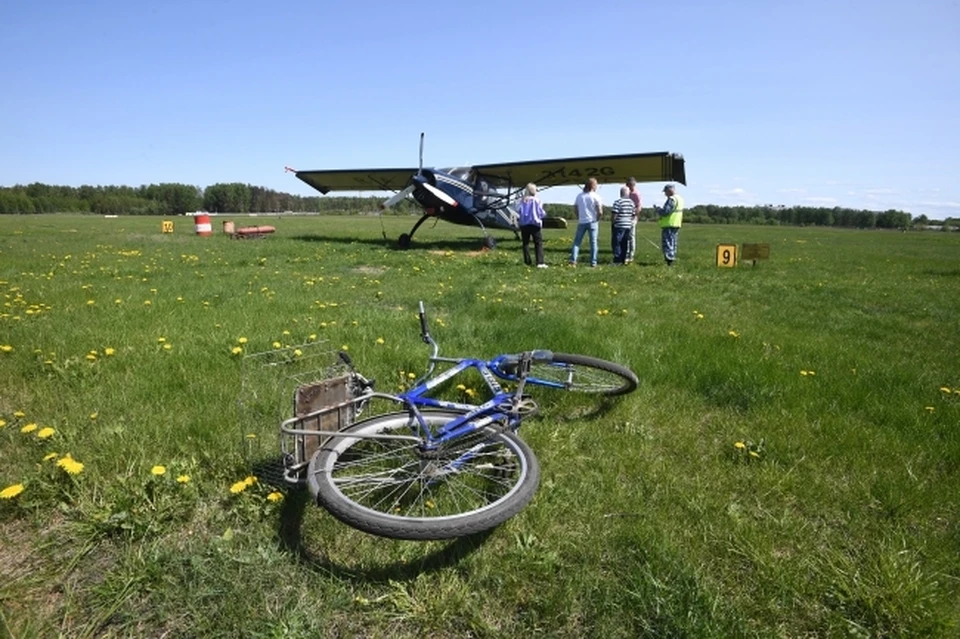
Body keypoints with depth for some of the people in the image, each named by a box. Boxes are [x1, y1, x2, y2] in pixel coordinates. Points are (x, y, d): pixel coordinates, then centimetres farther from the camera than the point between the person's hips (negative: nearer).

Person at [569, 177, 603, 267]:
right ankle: (593, 262, 5)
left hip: (581, 222, 2)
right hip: (592, 222, -2)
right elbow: (600, 212, -10)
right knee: (593, 242, 5)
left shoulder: (579, 196, 5)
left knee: (577, 241, 8)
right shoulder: (596, 196, -6)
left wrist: (579, 218, 12)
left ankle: (573, 260, -2)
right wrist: (597, 219, 5)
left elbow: (575, 208, 5)